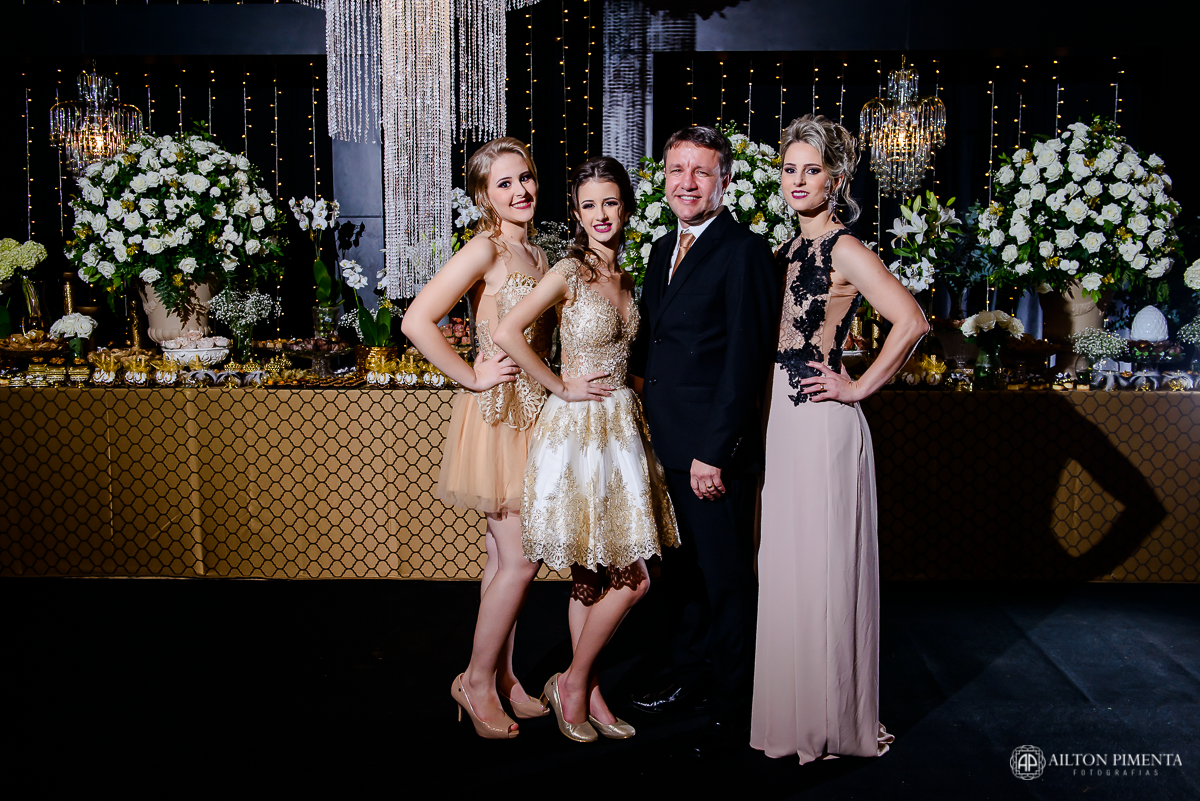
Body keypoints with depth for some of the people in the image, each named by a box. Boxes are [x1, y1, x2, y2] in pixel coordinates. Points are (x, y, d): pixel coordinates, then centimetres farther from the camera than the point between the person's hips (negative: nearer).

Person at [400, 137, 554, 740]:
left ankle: (501, 677, 25)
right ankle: (477, 681, 13)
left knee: (507, 558, 13)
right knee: (520, 559, -4)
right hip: (495, 415, -7)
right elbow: (416, 321, -21)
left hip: (531, 412, 7)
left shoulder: (536, 255, 13)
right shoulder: (485, 249, -12)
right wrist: (472, 377, -15)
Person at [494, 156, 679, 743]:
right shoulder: (570, 273, -9)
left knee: (595, 577, 12)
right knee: (632, 579, -6)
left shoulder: (625, 278, 12)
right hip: (576, 430, -6)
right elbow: (506, 333, -19)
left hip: (620, 428, 6)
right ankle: (574, 684, 14)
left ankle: (586, 692, 24)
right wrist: (562, 388, -13)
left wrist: (628, 389, 9)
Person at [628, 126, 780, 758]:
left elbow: (744, 362, -18)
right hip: (668, 445, 8)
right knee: (686, 570, 21)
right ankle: (687, 676, 38)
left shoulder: (744, 252, -13)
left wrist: (714, 452, -19)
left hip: (715, 451, -8)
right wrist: (649, 417, 11)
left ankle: (733, 707, 20)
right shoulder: (664, 249, 14)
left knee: (726, 581, 4)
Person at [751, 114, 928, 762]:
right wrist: (765, 416, 14)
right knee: (785, 568, 14)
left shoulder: (844, 250, -10)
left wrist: (861, 386, -16)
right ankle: (794, 711, 29)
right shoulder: (786, 253, 15)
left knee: (824, 570, 1)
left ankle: (836, 720, 18)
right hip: (781, 421, 8)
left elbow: (911, 321, -22)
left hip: (823, 423, -8)